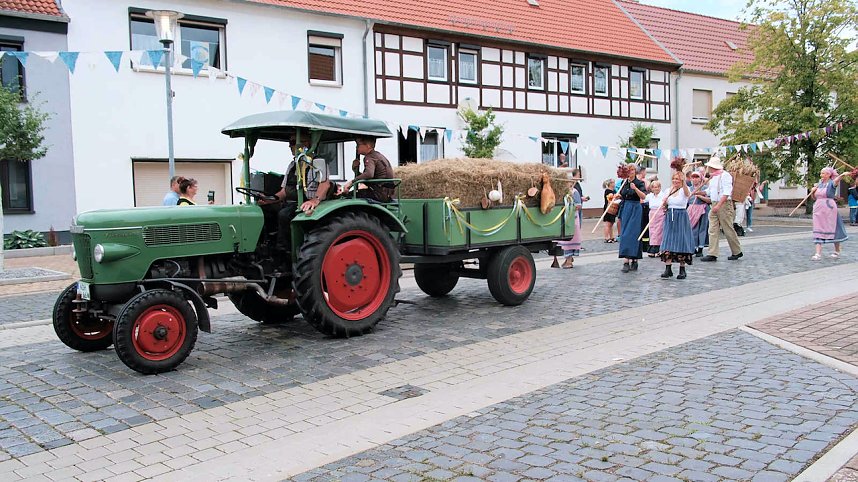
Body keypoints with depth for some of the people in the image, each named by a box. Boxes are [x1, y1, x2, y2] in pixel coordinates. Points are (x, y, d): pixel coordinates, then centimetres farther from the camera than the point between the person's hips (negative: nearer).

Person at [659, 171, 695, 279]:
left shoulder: (684, 190, -4)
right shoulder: (668, 190, 11)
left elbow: (687, 192, -31)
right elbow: (664, 207, 18)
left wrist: (683, 182, -49)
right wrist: (664, 203, -6)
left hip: (681, 217, -4)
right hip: (670, 218, 5)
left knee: (681, 242, -3)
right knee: (668, 242, -2)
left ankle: (682, 270, 7)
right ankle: (668, 269, -1)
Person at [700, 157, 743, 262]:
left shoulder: (725, 175, -11)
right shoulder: (713, 177, 16)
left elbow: (726, 193, -19)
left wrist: (718, 205, -24)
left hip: (724, 204, -8)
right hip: (714, 205, 8)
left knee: (728, 230, 0)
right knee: (713, 230, 0)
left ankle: (737, 252, 16)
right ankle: (712, 254, -3)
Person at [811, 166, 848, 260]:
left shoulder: (832, 183, -5)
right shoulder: (819, 184, 12)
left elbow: (837, 179, -30)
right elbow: (813, 197, 21)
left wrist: (842, 175, -52)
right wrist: (812, 191, -1)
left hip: (829, 208, -5)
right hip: (819, 208, 5)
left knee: (833, 230, 5)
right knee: (818, 231, -3)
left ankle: (837, 252, 22)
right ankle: (818, 254, -7)